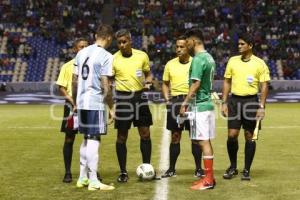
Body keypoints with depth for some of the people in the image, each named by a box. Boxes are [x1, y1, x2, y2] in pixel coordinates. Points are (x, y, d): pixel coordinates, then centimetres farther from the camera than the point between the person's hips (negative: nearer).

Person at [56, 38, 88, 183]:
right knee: (69, 139, 1)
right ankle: (68, 172, 8)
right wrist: (71, 100, -17)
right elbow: (61, 87, -1)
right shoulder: (67, 66, 2)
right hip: (72, 105, -2)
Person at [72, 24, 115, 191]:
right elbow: (105, 86, -14)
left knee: (87, 139, 17)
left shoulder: (81, 53, 9)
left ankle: (83, 178, 23)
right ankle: (93, 181, 2)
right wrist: (111, 107, -6)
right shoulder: (106, 56, -10)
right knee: (94, 140, -2)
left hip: (82, 102, 7)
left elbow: (75, 80, 12)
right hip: (96, 103, -7)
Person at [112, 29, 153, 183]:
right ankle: (123, 172, 12)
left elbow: (148, 74, 15)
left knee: (145, 133, 4)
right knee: (122, 136, 2)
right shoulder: (113, 59, -5)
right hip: (123, 98, -2)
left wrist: (148, 82, -8)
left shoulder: (142, 56, 2)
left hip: (140, 96, 2)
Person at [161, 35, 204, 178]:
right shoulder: (170, 64, 8)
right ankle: (171, 169, 14)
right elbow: (165, 84, 16)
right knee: (175, 136, 6)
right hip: (175, 101, 2)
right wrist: (167, 99, 2)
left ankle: (198, 169, 9)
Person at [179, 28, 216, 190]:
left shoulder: (198, 59, -15)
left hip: (199, 106, -9)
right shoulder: (209, 57, 13)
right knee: (205, 142, 12)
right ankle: (209, 177, 18)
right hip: (207, 103, 9)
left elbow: (196, 84, -20)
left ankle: (208, 180, -1)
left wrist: (184, 103, -15)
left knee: (203, 142, -5)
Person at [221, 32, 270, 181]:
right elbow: (227, 82, 11)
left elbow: (264, 86, -2)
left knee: (249, 136, 2)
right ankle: (233, 167, 15)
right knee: (232, 135, -2)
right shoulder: (232, 61, 7)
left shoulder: (259, 63, -2)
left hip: (251, 101, -2)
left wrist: (261, 106, -9)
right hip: (235, 100, 2)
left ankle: (247, 170, 13)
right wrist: (224, 103, 4)